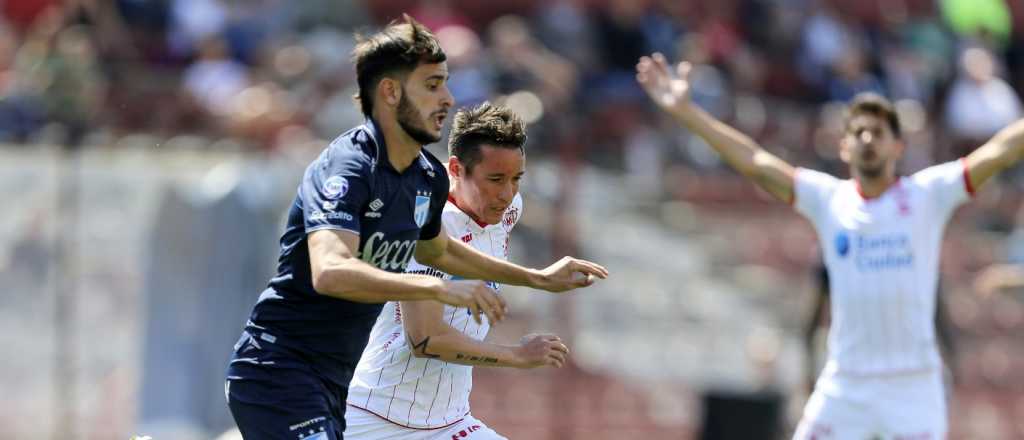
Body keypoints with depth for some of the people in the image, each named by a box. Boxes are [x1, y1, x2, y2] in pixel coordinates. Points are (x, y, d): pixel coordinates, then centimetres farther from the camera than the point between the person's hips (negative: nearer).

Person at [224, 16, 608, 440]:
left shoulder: (429, 178, 8)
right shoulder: (346, 167, -20)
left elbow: (435, 249, 32)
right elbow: (330, 272, -37)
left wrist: (538, 278, 31)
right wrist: (441, 288, -42)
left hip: (331, 388, 10)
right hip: (278, 372, -10)